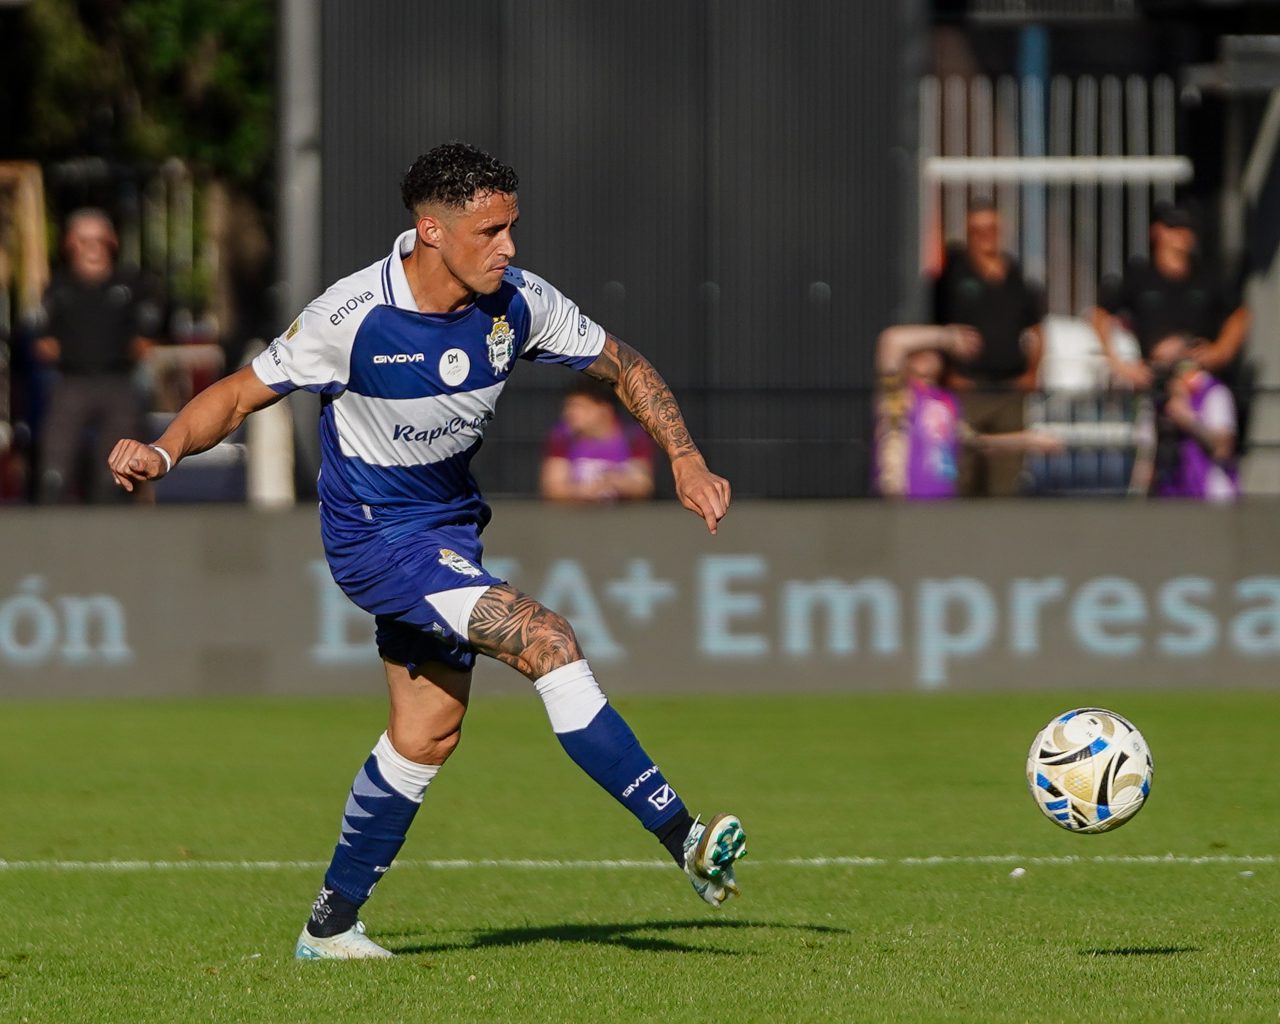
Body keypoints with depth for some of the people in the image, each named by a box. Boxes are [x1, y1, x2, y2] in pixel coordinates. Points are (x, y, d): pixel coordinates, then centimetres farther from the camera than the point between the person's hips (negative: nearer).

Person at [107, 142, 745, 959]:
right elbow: (240, 395, -15)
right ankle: (683, 838, -23)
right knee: (546, 641, -23)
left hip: (450, 523, 7)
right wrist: (163, 452, -33)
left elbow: (622, 366, 5)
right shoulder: (353, 317, -24)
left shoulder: (519, 302, -10)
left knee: (427, 736, 10)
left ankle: (332, 923, 25)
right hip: (375, 533, -7)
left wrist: (687, 462, -4)